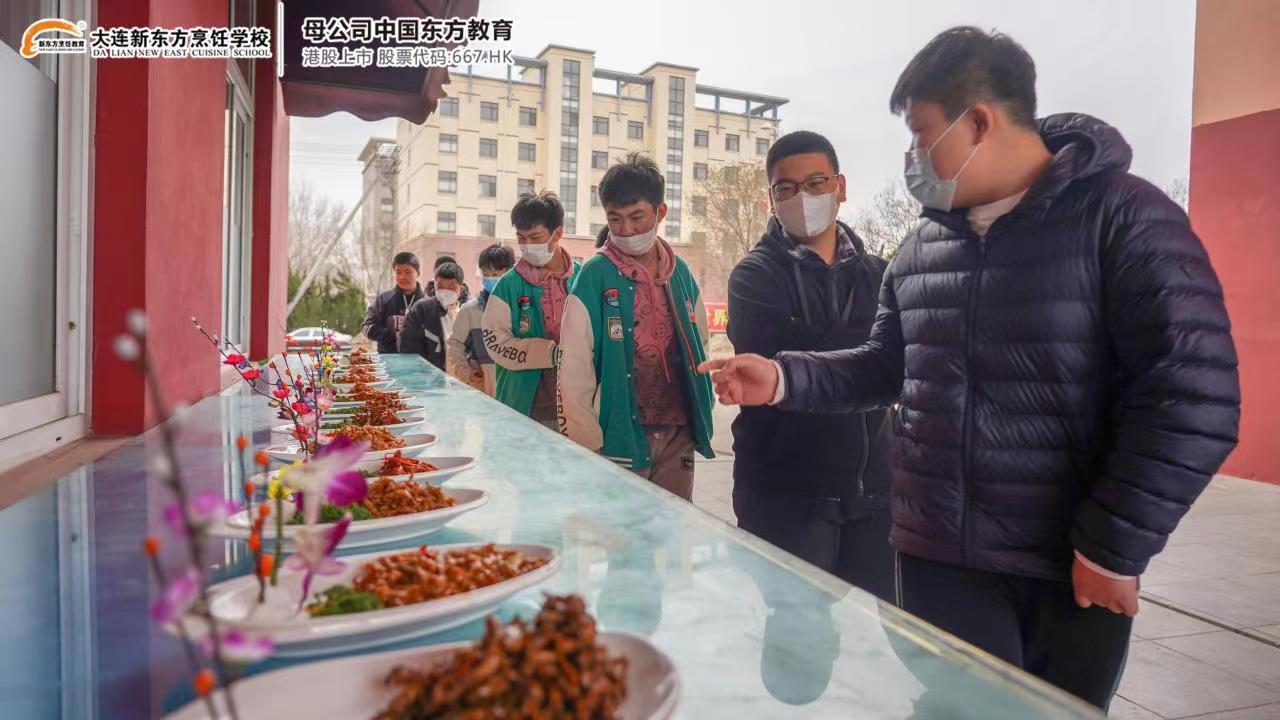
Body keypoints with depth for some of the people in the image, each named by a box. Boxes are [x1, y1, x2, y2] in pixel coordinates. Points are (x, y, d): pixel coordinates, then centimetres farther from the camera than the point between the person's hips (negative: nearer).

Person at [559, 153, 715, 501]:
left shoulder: (681, 273, 7)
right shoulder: (594, 277, -7)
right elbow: (574, 373, -9)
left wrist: (700, 421, 10)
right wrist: (588, 446, -11)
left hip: (678, 435, 5)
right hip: (619, 438, -4)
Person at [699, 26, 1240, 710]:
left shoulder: (1122, 217, -10)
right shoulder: (921, 248, 9)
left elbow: (1193, 395, -15)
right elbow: (887, 365, 15)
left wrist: (1116, 546, -15)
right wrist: (784, 378, -1)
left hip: (1071, 571, -4)